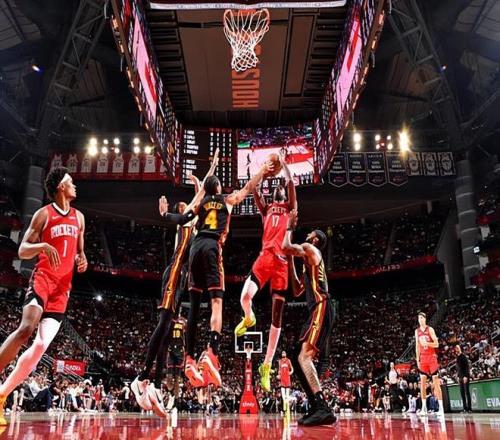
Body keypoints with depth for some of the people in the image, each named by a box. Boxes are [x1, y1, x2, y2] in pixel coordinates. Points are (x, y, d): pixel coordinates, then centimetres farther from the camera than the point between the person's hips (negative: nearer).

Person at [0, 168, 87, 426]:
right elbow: (22, 251, -3)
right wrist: (43, 245, -23)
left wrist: (82, 260, 4)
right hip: (42, 278, -5)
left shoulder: (79, 217, 18)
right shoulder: (44, 213, 1)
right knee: (26, 329, -28)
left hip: (63, 287, 5)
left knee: (41, 345, -5)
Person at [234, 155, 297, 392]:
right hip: (265, 256, 1)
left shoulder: (289, 207, 21)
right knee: (245, 297, -23)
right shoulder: (266, 208, 25)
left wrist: (285, 165, 6)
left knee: (277, 315, -1)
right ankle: (248, 319, 16)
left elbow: (291, 185, 7)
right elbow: (254, 190, 12)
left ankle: (266, 366, 6)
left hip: (283, 260, -1)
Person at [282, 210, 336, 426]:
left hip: (321, 309, -10)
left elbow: (286, 247, -13)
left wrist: (290, 227, 6)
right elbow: (296, 291, 31)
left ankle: (324, 409, -29)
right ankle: (316, 408, 12)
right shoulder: (309, 261, 30)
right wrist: (290, 262, 30)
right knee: (300, 358, 12)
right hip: (318, 311, 10)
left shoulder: (310, 249, 2)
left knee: (304, 356, -21)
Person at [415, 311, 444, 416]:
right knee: (422, 382, 1)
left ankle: (441, 407, -1)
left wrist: (426, 343, -24)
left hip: (432, 357, -4)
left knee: (436, 382, -4)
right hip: (422, 358, 4)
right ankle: (424, 407, 5)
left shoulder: (430, 329, -3)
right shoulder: (417, 331, 11)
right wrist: (417, 359, 8)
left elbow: (436, 344, -8)